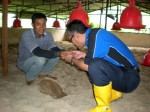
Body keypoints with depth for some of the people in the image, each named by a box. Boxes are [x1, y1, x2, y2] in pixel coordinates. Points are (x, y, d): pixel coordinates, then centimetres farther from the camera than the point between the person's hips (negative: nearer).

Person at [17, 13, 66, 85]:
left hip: (38, 62, 6)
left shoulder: (48, 35, -10)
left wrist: (62, 52, -43)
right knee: (40, 59, -36)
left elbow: (54, 48, -20)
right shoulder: (26, 35, -29)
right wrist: (58, 53, -49)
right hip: (24, 63, -5)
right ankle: (30, 78, -7)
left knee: (56, 54, -15)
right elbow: (38, 52, -41)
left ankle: (44, 73, 5)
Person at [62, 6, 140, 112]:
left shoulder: (95, 36, -21)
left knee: (94, 65, -33)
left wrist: (72, 60, -1)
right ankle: (114, 92, 23)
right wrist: (84, 55, 14)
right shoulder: (94, 34, 7)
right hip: (120, 73, 10)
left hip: (129, 78, -10)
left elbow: (87, 66, -20)